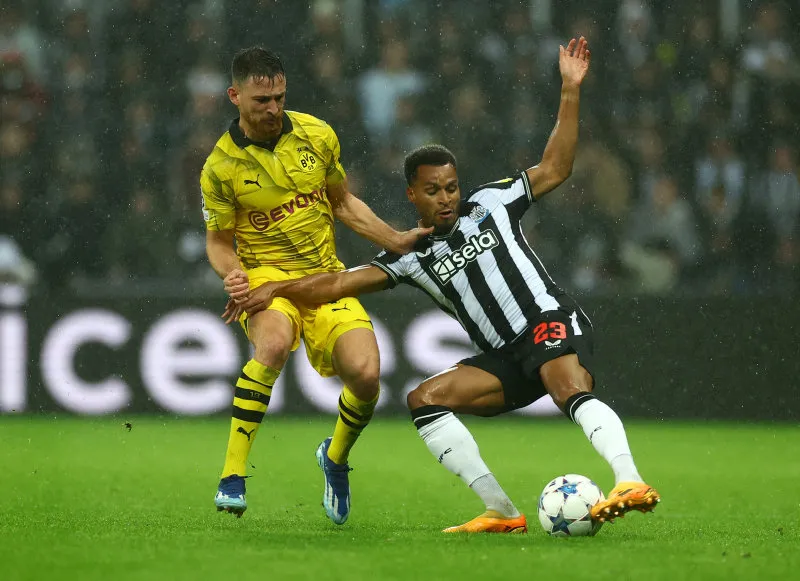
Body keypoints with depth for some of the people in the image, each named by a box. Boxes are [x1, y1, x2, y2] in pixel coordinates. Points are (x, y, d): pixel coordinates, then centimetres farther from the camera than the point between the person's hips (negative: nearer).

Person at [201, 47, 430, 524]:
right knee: (274, 344, -38)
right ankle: (233, 476, -31)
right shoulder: (221, 166, -7)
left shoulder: (317, 136, 1)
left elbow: (343, 202, 16)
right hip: (265, 277, -3)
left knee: (365, 374, -18)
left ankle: (336, 458, 17)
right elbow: (219, 241, 3)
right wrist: (232, 273, -19)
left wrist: (397, 240, 8)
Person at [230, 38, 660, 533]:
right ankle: (502, 511, -19)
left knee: (573, 393, -33)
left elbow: (554, 169, 8)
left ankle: (630, 483, -55)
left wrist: (570, 91, 1)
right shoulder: (413, 256, 13)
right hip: (505, 358, 4)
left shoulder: (492, 203, 10)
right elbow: (343, 283, 7)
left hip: (551, 322, -4)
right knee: (424, 399, -13)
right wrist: (277, 289, -4)